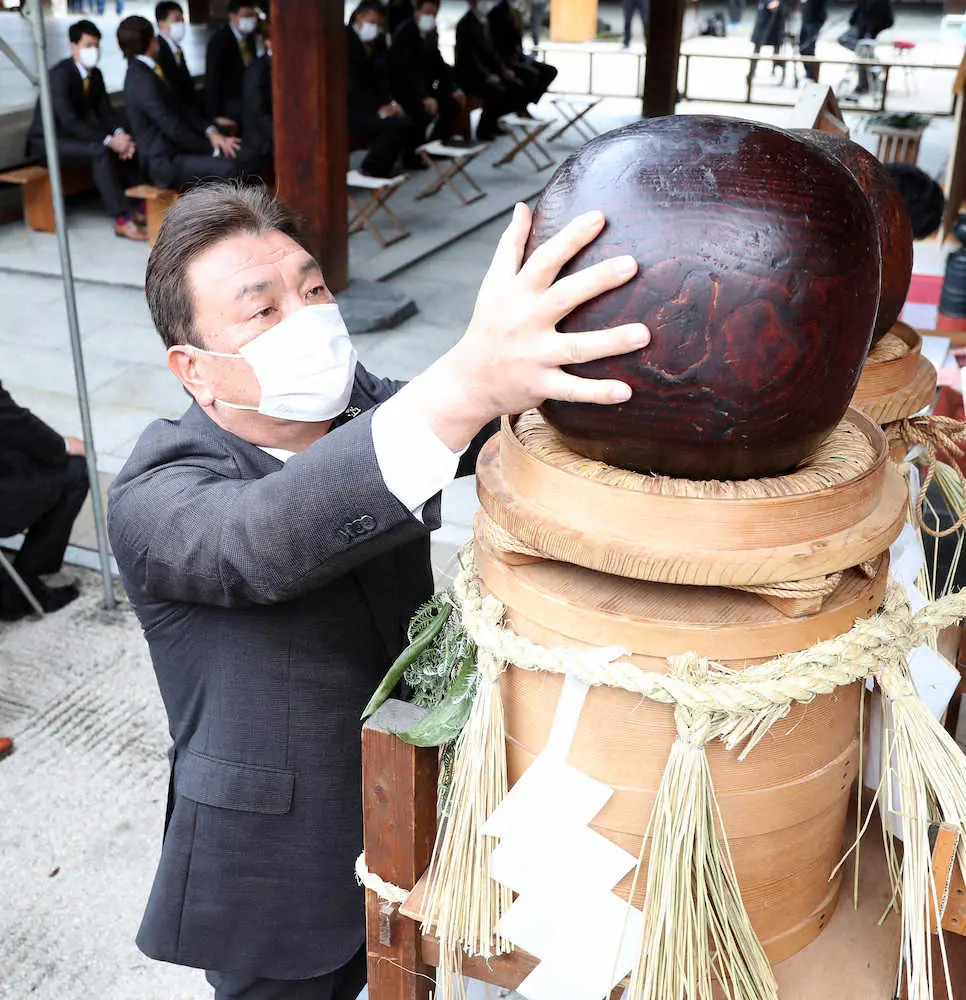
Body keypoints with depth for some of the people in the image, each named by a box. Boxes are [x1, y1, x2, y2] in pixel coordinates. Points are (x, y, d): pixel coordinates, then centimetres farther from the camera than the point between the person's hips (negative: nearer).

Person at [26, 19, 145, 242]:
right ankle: (122, 219, -36)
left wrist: (120, 133, -22)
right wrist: (109, 140, -36)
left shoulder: (95, 74, 3)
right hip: (47, 141, -8)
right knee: (100, 152, -32)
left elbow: (105, 111, 1)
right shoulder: (60, 74, -22)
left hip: (74, 135, 8)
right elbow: (69, 120, -31)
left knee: (126, 146, -10)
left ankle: (136, 204, -10)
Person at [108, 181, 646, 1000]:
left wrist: (528, 359, -44)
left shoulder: (355, 404, -7)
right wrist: (470, 380, -62)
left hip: (410, 811, 5)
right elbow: (260, 540, -48)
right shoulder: (154, 502, -27)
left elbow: (487, 430, -20)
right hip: (275, 867, -5)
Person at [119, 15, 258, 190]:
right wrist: (212, 148, -11)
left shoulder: (145, 71, 12)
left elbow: (180, 107, 13)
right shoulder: (143, 80, -18)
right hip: (165, 163, -10)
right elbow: (173, 128, -19)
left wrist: (210, 131, -1)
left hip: (175, 150, 10)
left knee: (245, 157, 1)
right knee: (229, 168, -28)